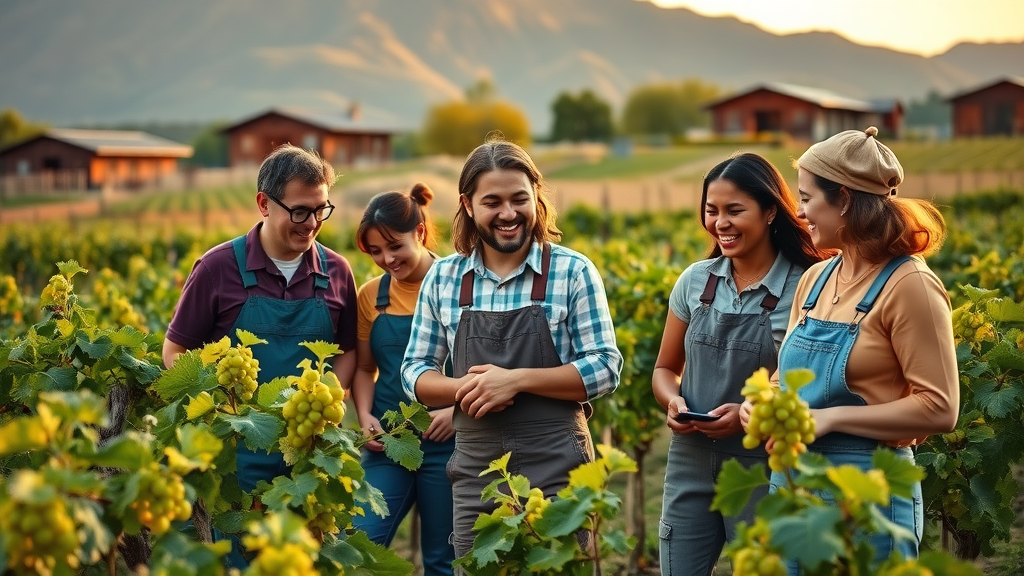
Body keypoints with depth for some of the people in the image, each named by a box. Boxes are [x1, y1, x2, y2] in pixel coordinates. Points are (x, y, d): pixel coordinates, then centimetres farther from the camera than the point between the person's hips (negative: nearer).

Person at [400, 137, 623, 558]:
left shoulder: (573, 272, -4)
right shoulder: (442, 278, 5)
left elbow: (606, 368, -7)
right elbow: (414, 371, 9)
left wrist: (516, 379, -18)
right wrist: (463, 388, -12)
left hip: (557, 470, -3)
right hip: (475, 474, 3)